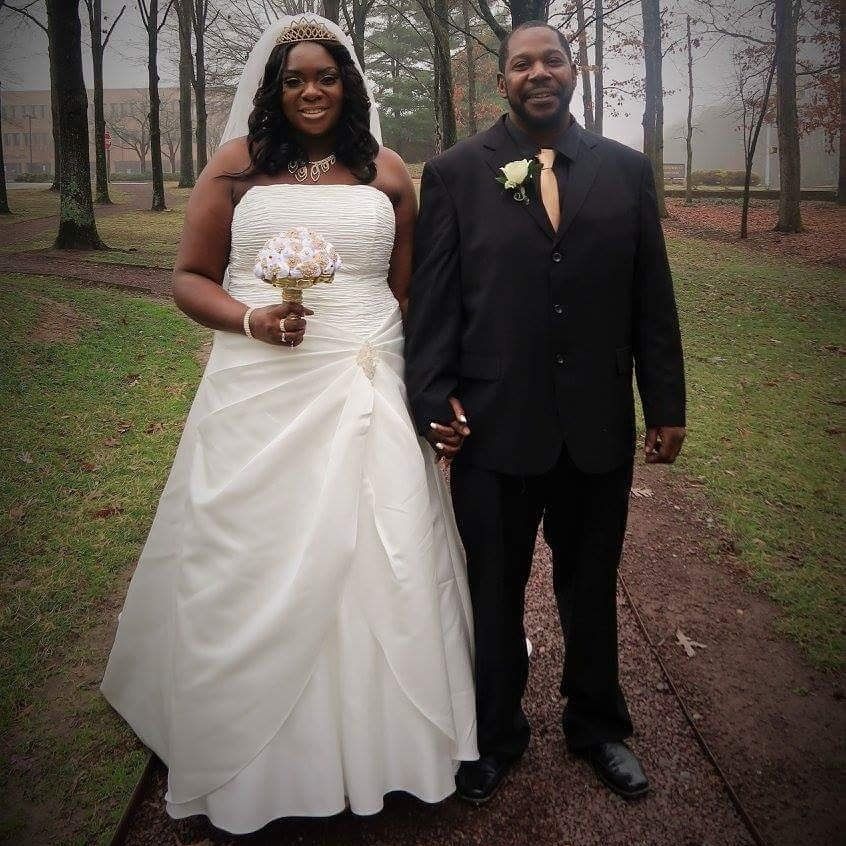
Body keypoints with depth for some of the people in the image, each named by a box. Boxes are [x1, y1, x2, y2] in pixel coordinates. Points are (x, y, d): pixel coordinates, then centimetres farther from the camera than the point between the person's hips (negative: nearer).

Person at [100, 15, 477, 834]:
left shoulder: (387, 173, 9)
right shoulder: (235, 166, 5)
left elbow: (409, 290, 10)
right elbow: (188, 278, 5)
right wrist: (250, 319, -14)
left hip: (367, 395, 1)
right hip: (259, 396, 0)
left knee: (376, 568, 5)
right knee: (252, 572, 7)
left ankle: (374, 740, 27)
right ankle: (254, 748, 29)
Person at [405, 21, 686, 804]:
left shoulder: (626, 170, 7)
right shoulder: (455, 173, 1)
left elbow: (652, 296, 5)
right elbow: (432, 298, -2)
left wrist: (666, 403, 4)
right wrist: (433, 399, -9)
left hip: (600, 426, 2)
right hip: (494, 426, -2)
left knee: (592, 589, 18)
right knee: (495, 591, 14)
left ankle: (598, 725, 41)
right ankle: (496, 734, 36)